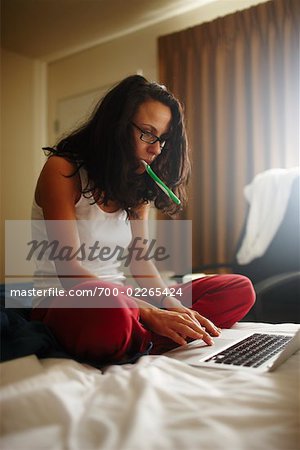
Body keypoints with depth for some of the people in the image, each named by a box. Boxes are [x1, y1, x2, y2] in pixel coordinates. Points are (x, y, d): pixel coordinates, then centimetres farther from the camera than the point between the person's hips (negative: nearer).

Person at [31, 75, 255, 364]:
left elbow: (141, 261, 3)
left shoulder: (136, 187, 12)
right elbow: (69, 270, -19)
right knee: (107, 308, -44)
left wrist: (174, 307, -17)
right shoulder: (62, 170, -10)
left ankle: (144, 347, -23)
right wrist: (152, 315, -27)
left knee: (239, 289, -5)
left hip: (121, 298, 7)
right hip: (64, 302, -6)